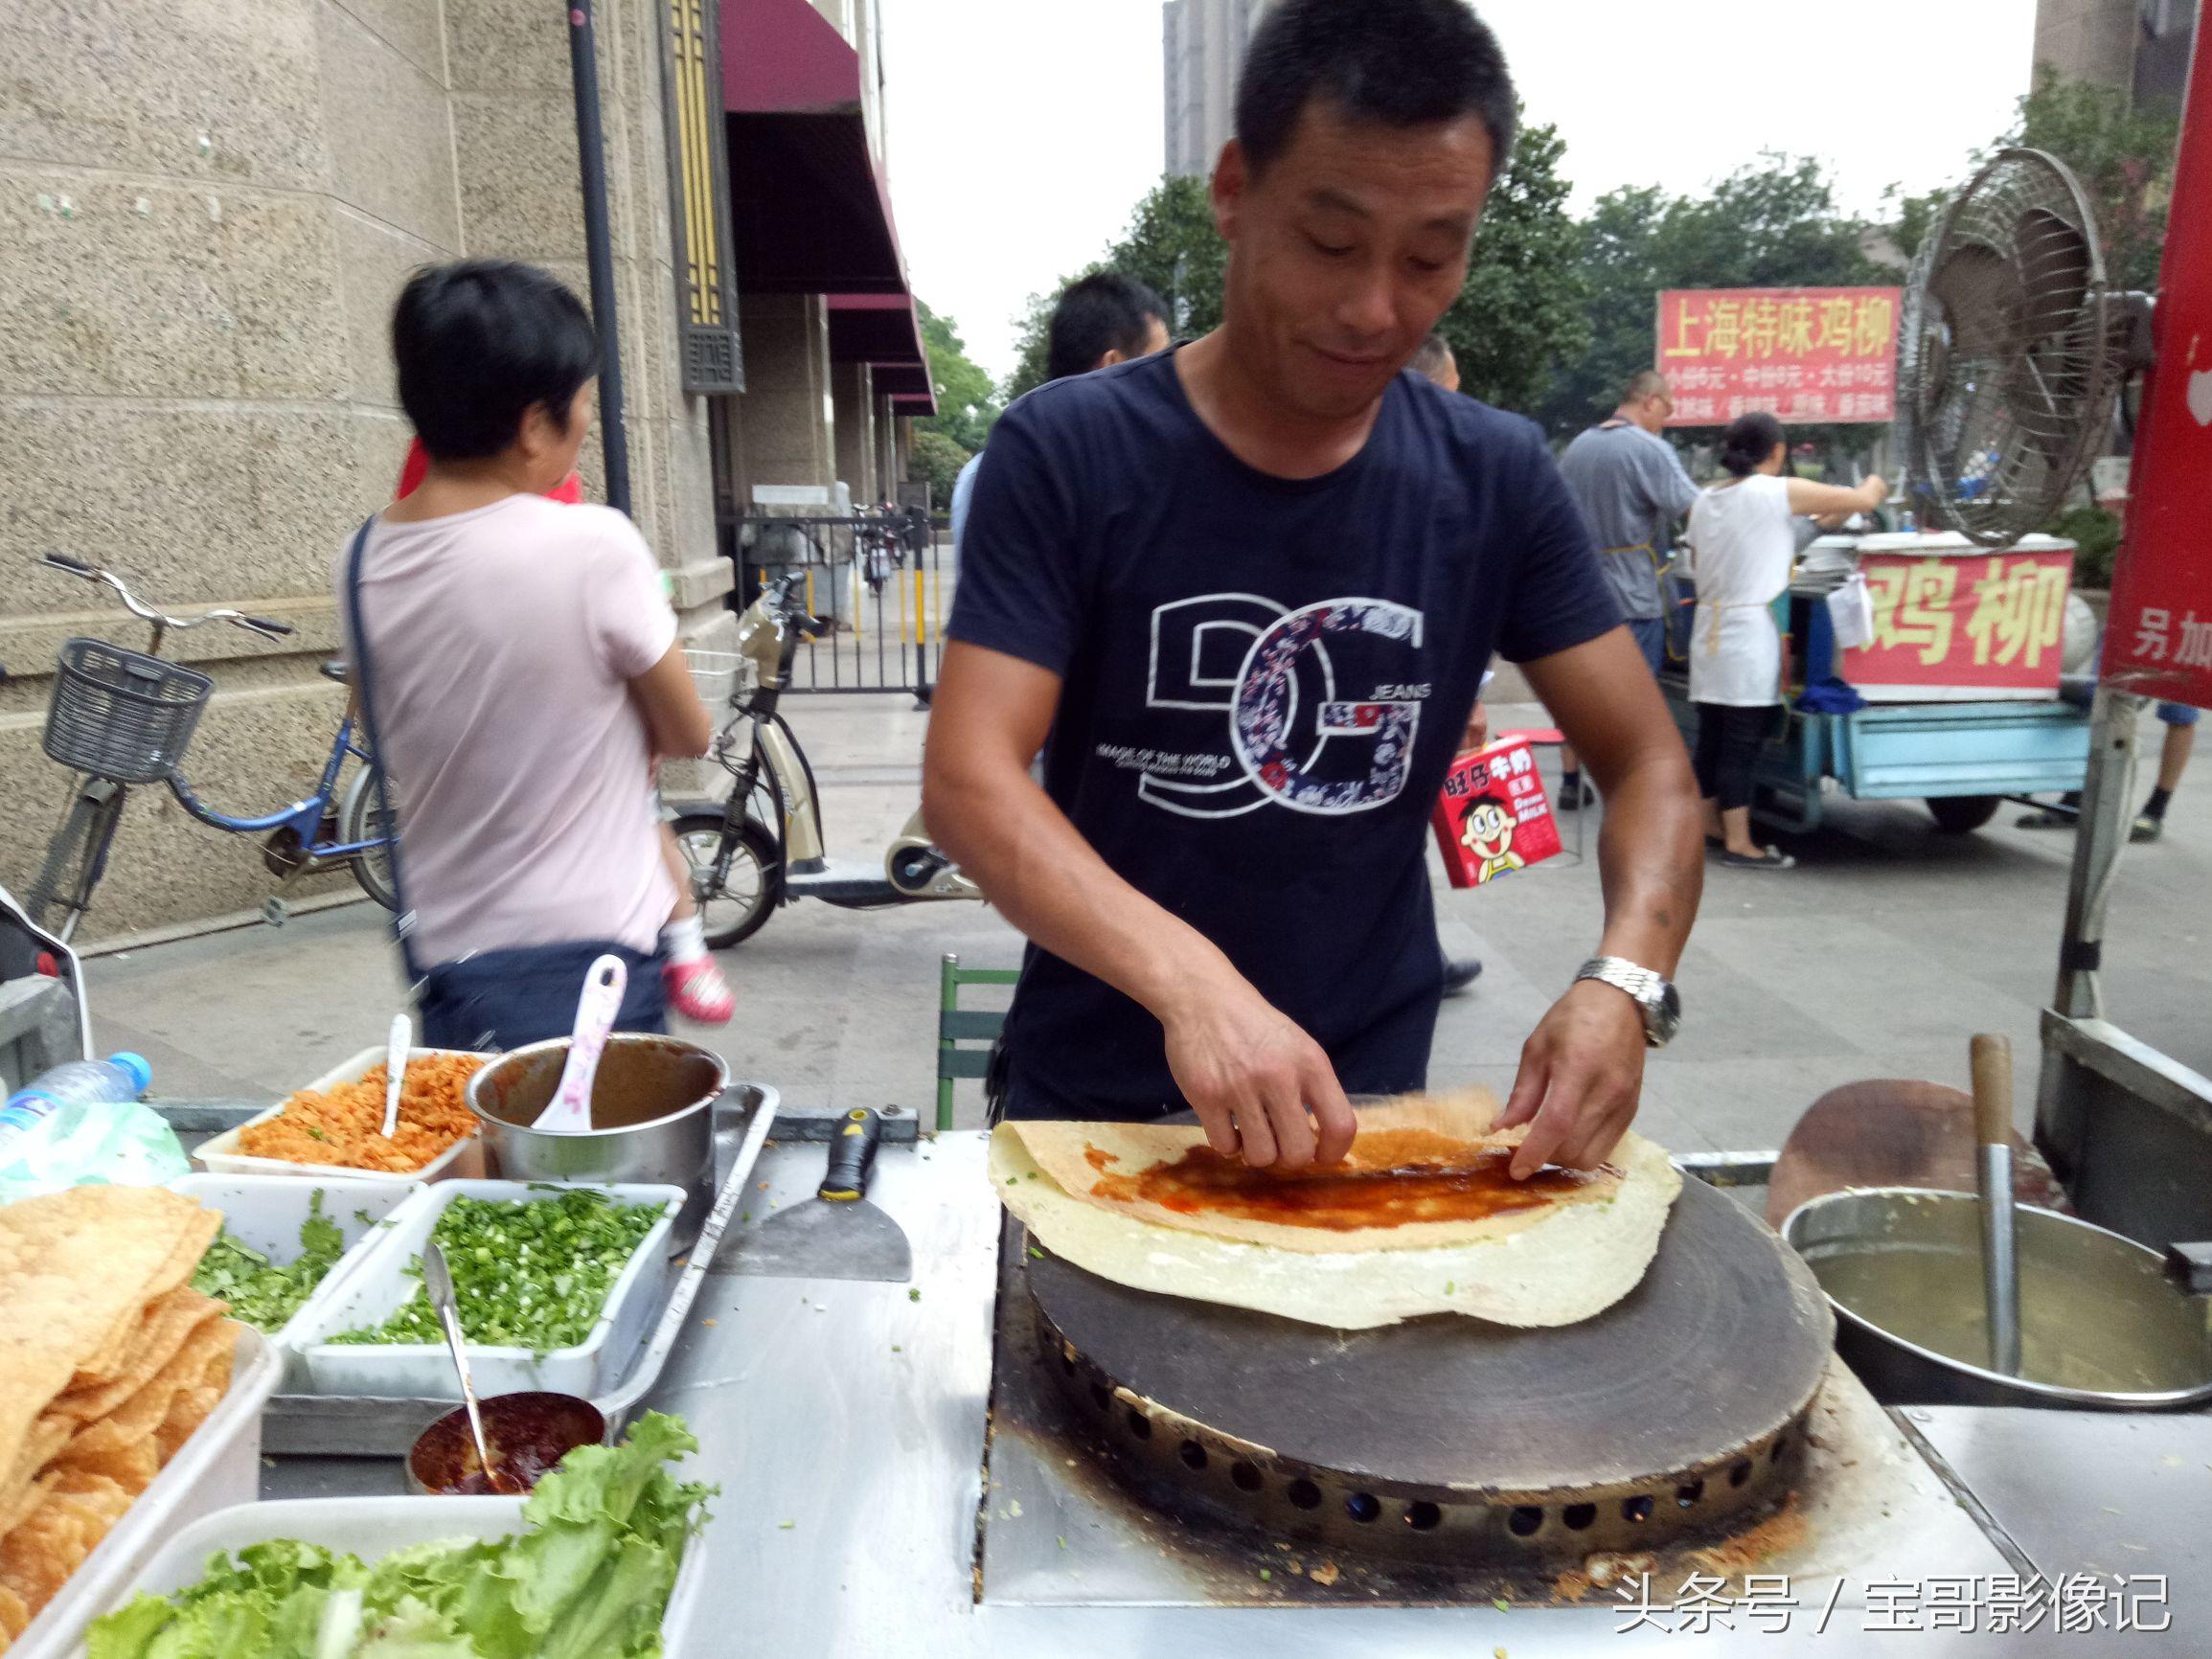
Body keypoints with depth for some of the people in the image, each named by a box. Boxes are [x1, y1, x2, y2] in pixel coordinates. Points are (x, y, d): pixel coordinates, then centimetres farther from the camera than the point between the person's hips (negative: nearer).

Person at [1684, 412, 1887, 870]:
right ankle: (1739, 844, 0)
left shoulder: (1705, 501, 10)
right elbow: (1863, 501, -4)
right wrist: (1875, 486, 18)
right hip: (1749, 631, -7)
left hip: (1709, 628, 7)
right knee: (1743, 741, -4)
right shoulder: (1780, 492, -8)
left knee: (1711, 735, 12)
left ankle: (1710, 826, 22)